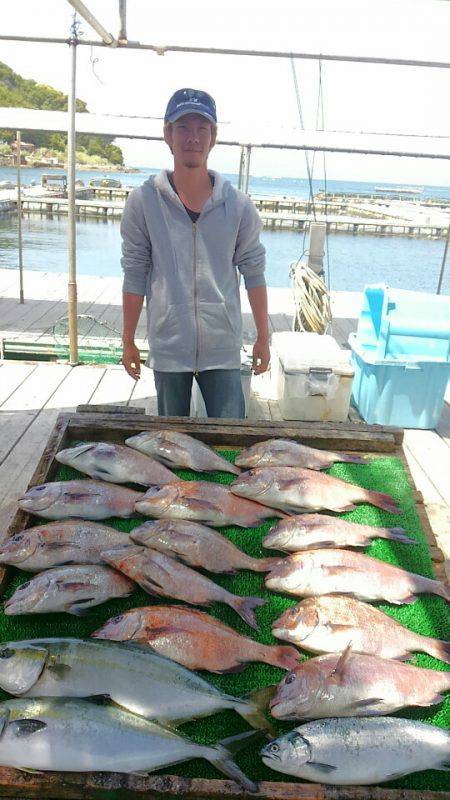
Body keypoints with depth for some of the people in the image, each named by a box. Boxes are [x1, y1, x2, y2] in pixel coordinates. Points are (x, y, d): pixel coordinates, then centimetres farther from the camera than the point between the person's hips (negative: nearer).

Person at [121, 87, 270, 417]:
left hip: (223, 348, 0)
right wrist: (128, 341, 3)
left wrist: (263, 338, 6)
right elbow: (135, 275, 1)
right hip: (167, 348, 0)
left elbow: (253, 272, 5)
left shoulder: (238, 205, -1)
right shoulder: (144, 202, -3)